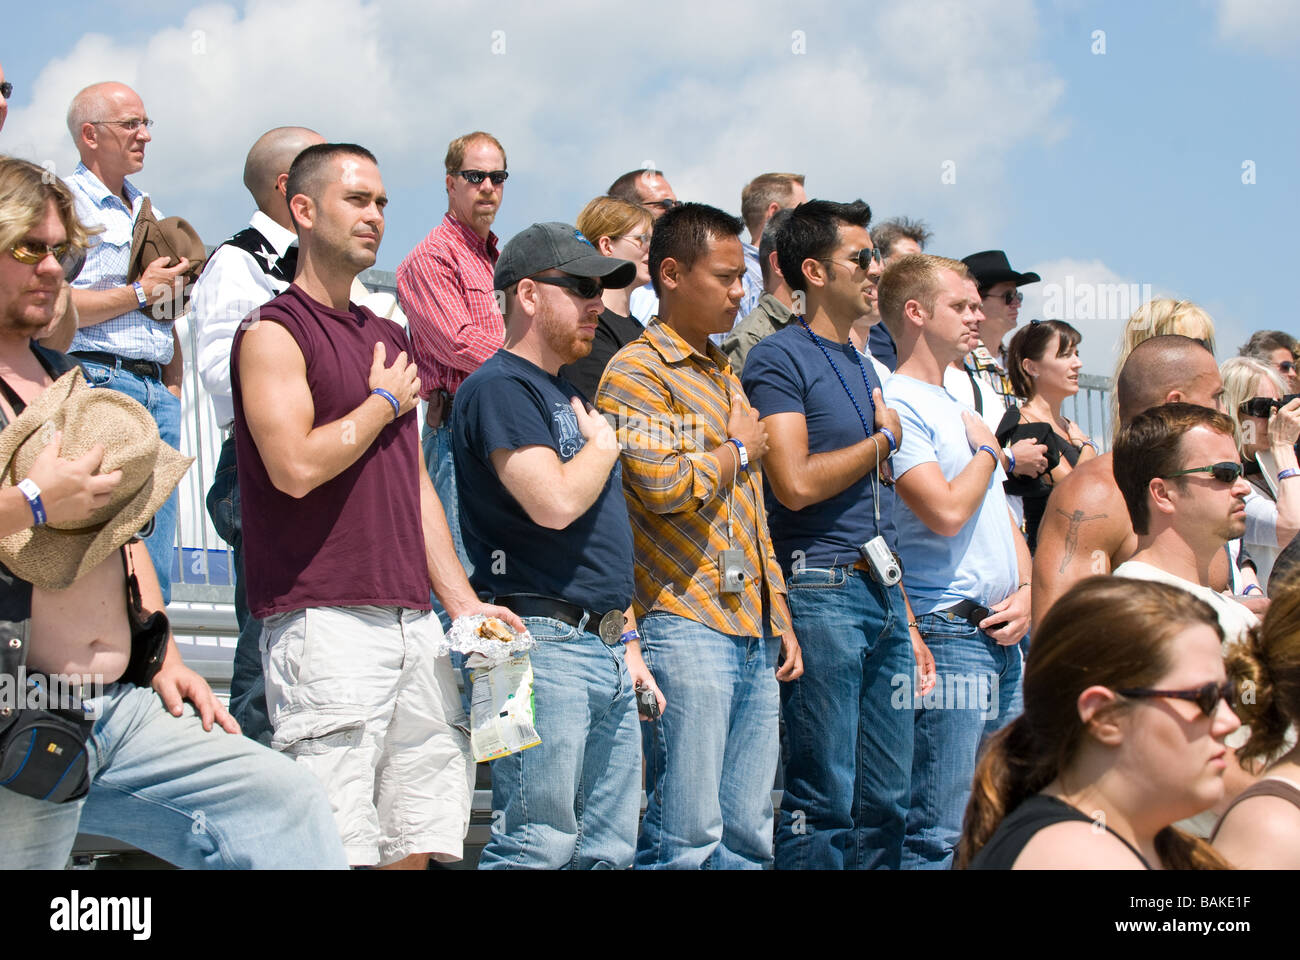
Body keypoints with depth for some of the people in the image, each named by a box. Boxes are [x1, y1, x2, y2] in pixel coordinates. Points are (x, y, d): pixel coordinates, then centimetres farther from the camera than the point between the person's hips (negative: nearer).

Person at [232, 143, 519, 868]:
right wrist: (385, 401, -3)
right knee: (335, 851, -11)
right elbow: (297, 466, -17)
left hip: (413, 617, 8)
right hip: (324, 621, -8)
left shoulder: (388, 338, 21)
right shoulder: (275, 333, -3)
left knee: (418, 843, 6)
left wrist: (462, 600, 14)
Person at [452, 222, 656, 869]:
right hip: (545, 642, -9)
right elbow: (554, 502, -22)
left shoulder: (568, 395, 21)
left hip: (604, 647, 10)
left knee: (610, 852, 9)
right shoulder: (501, 387, -9)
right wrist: (605, 442, -4)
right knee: (539, 847, -11)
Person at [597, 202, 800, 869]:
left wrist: (779, 620, 20)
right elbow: (663, 483, -20)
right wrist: (737, 450, -2)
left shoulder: (725, 376, 22)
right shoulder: (636, 373, -5)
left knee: (749, 835, 8)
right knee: (687, 837, -9)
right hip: (686, 625, -8)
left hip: (754, 635, 8)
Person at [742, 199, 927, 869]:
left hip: (881, 594, 8)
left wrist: (907, 622, 18)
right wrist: (882, 438, -3)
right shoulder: (781, 357, -6)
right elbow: (797, 483, -18)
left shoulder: (862, 367, 20)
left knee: (887, 801, 8)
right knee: (824, 800, -7)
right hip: (822, 591, -8)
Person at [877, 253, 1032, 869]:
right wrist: (986, 451, -2)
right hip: (947, 632, -9)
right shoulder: (898, 404, -10)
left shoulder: (959, 406, 19)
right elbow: (946, 512, -20)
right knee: (938, 836, -9)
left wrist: (1026, 591, 4)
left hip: (1003, 633, 9)